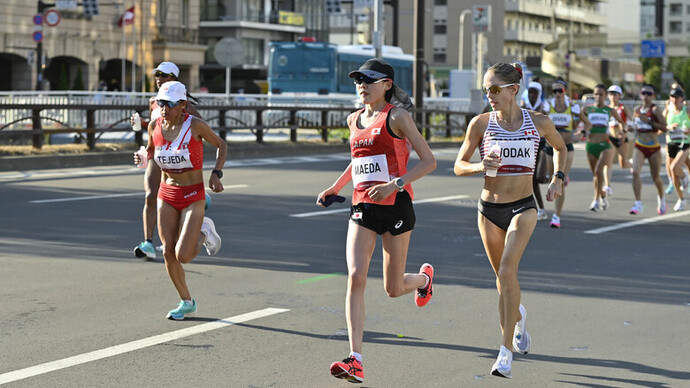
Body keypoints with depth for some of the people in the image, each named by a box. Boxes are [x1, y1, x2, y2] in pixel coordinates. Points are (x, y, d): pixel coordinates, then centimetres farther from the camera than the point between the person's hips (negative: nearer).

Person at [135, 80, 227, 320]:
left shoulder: (195, 125, -14)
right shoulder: (155, 126, -2)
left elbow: (221, 145, 0)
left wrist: (216, 174, -13)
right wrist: (142, 158, -7)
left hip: (193, 197, -4)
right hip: (166, 195, 4)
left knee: (182, 256, -14)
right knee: (168, 253, 0)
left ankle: (204, 233, 19)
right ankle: (186, 303, 19)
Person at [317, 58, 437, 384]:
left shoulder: (396, 116, -6)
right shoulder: (354, 120, 12)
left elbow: (429, 161, -9)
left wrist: (394, 184, -20)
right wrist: (335, 187, 21)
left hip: (396, 206, -4)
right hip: (363, 208, 5)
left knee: (393, 289, 5)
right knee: (355, 277, -15)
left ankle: (424, 277, 43)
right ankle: (355, 359, -18)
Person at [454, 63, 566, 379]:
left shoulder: (538, 122, -3)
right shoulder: (481, 123, -4)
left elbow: (560, 147, 17)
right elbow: (459, 166, 1)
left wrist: (557, 178, 3)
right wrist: (481, 166, -20)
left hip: (522, 207, -2)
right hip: (490, 209, 2)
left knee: (507, 271, -21)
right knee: (502, 278, 16)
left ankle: (506, 352, -18)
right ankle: (518, 315, 51)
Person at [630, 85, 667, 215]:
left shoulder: (655, 110, -9)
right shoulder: (637, 109, 7)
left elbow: (664, 128, -16)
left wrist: (649, 121, -22)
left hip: (653, 147, -3)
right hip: (639, 147, 3)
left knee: (656, 177, 10)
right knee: (635, 172, -19)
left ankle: (661, 198, 39)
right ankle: (638, 203, -19)